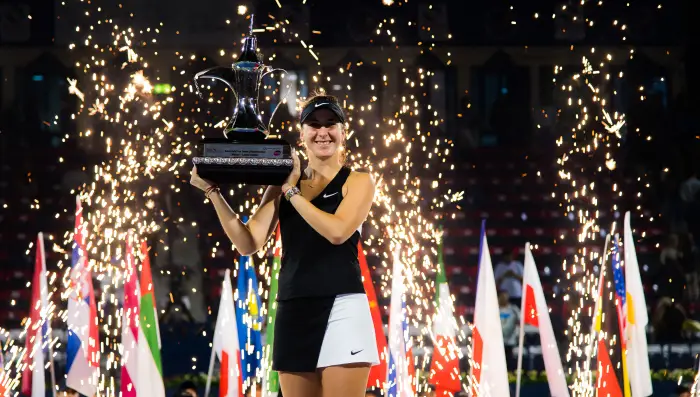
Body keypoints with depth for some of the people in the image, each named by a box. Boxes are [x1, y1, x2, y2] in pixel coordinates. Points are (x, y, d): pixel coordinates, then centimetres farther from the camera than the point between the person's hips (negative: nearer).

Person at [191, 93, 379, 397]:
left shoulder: (358, 182, 5)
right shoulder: (282, 185, 13)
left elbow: (337, 231, -13)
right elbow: (249, 243, 5)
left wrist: (292, 191, -7)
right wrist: (213, 192, -3)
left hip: (341, 310, -4)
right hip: (293, 313, 4)